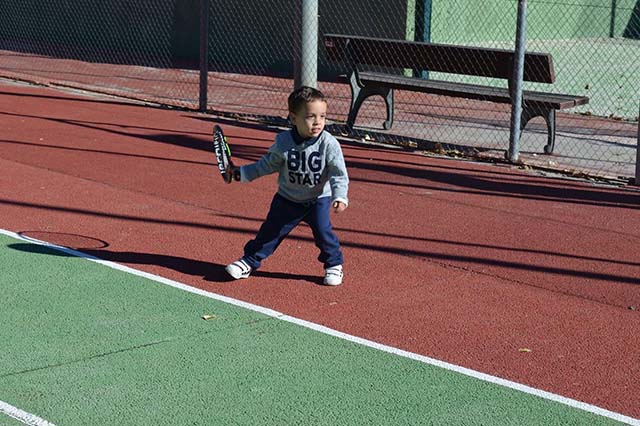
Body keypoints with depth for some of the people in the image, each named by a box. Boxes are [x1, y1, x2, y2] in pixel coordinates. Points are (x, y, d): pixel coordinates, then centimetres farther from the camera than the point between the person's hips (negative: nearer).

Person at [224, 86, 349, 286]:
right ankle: (249, 262, 21)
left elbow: (339, 174, -19)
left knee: (323, 232, -9)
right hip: (287, 199, 2)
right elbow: (268, 164, 2)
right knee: (270, 231, 5)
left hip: (318, 199, -2)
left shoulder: (329, 144, -21)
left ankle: (334, 265, 15)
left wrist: (340, 197, -33)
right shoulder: (283, 142, -15)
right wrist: (244, 173, 3)